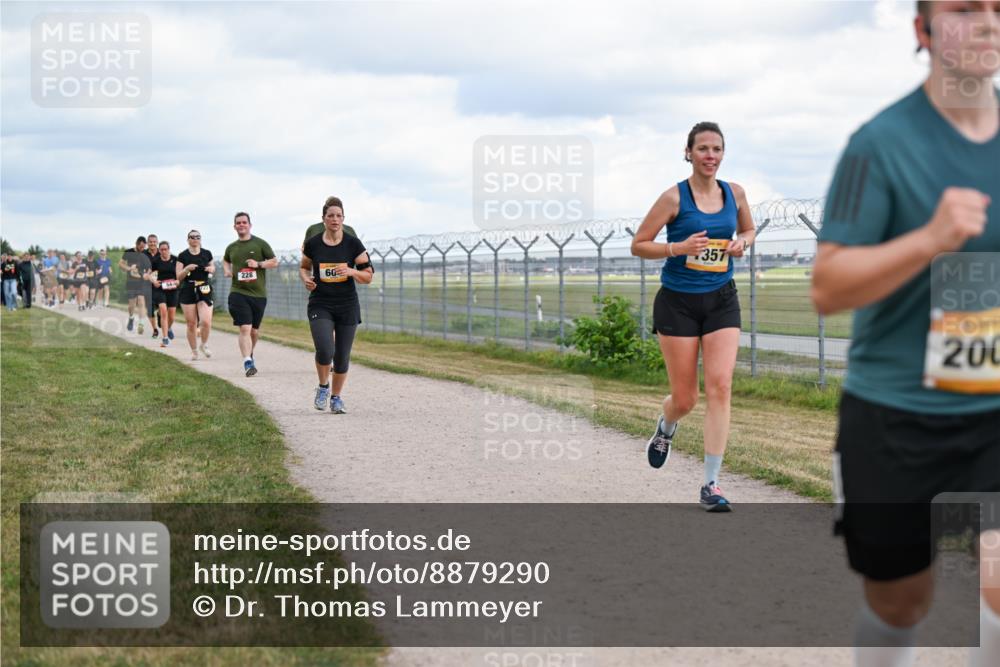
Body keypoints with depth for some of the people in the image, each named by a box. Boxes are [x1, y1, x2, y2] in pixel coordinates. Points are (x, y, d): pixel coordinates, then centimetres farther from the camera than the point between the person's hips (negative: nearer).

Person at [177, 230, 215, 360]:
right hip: (188, 291, 0)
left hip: (204, 291, 0)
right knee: (191, 324, 2)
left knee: (206, 322, -14)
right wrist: (187, 269, -18)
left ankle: (204, 345, 13)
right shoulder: (183, 256, 1)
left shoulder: (206, 254, 6)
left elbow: (212, 269, 21)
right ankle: (194, 351, 18)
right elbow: (179, 277, 0)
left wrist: (211, 269, -2)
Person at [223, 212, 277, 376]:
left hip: (259, 294, 0)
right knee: (245, 328, -16)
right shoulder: (231, 247, 10)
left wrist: (258, 264, -12)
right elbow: (226, 260, 32)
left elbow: (275, 262, 4)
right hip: (238, 293, 0)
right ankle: (248, 362, -24)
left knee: (254, 330, 13)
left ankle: (249, 354, 39)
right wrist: (227, 270, 10)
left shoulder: (260, 244, 2)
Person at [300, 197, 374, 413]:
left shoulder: (353, 244, -3)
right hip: (320, 305, -1)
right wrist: (306, 279, -5)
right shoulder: (312, 244, -1)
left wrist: (351, 271, -19)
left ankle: (336, 397, 25)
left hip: (347, 306, 1)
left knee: (342, 356, 4)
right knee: (325, 350, -20)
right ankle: (323, 387, 9)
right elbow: (304, 267, 17)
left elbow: (368, 276, 0)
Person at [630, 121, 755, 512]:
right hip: (679, 302, -3)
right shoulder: (675, 198, -9)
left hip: (721, 300, 3)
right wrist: (678, 248, -20)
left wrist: (742, 242, -1)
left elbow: (748, 230, 22)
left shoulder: (735, 193, 4)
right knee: (685, 399, 2)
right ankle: (665, 428, 42)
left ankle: (711, 486, -6)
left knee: (720, 387, -11)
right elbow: (638, 245, -5)